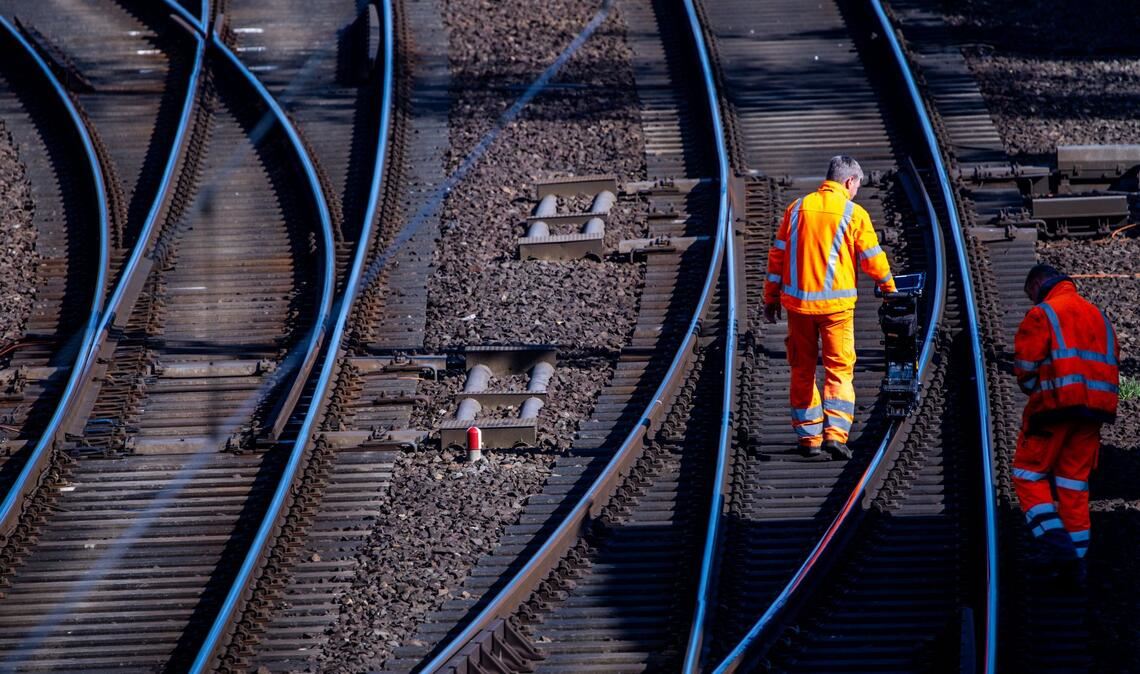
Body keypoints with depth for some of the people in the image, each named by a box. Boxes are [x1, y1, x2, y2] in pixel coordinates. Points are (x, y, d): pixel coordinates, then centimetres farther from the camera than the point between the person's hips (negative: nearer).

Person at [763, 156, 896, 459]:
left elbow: (778, 255, 7)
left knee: (802, 369, 12)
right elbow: (873, 259, 0)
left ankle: (808, 435, 15)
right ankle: (835, 432, -13)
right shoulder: (853, 214, -5)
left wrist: (771, 297, 15)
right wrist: (889, 288, 17)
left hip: (797, 301, 3)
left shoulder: (797, 209, 6)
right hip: (836, 304, -3)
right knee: (839, 368, 1)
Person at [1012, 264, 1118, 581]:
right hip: (1093, 411, 6)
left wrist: (1034, 389, 10)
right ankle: (1076, 557, 6)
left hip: (1055, 404, -6)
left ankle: (1055, 540, -14)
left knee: (1029, 473, 3)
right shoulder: (1098, 316, 19)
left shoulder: (1042, 314, -4)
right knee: (1074, 481, 10)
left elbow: (1026, 368, -9)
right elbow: (1111, 363, 17)